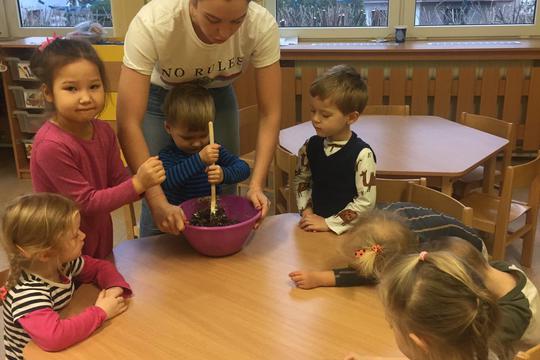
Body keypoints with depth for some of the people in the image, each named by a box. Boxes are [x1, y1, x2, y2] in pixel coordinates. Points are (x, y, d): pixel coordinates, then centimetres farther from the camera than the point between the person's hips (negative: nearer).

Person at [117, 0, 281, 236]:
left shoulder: (262, 25, -31)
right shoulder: (152, 22, -38)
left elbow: (270, 114, -23)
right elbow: (128, 123, -37)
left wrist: (256, 185, -34)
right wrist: (158, 203, -43)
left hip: (218, 98, 2)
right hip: (159, 98, -2)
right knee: (159, 217, -4)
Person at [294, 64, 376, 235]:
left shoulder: (362, 154, -13)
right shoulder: (311, 146, 3)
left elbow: (366, 201, -13)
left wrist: (328, 223, -11)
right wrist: (306, 211, 2)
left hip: (348, 230, -3)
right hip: (315, 222, 4)